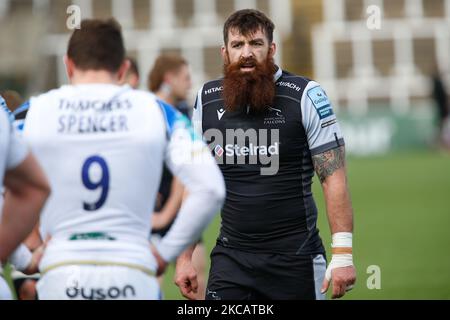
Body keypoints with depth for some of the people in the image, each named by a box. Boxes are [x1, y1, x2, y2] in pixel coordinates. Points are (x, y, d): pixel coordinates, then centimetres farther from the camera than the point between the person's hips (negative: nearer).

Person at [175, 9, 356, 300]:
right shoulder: (208, 100, 5)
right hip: (232, 255, 3)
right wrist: (185, 257, 6)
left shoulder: (304, 96, -6)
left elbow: (334, 177, -7)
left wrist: (343, 255, -14)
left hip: (295, 256, -3)